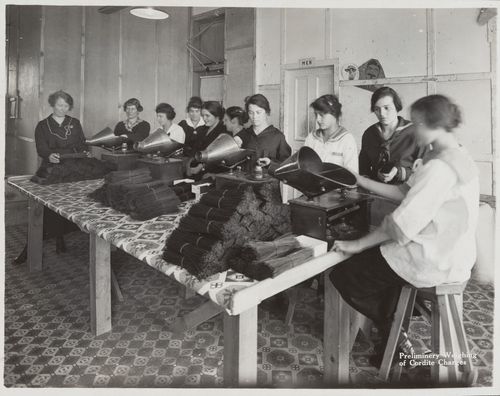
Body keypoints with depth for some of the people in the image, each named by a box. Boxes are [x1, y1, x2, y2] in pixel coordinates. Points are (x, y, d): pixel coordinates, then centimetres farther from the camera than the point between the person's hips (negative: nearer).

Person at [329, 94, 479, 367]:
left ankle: (393, 333, 20)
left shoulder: (440, 167, -24)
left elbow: (403, 223, -25)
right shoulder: (453, 156, 8)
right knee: (373, 255, 28)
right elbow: (404, 193, 10)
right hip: (448, 252, 10)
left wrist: (357, 245, -15)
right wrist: (360, 181, 8)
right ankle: (391, 335, 30)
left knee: (342, 275, -1)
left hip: (434, 262, -10)